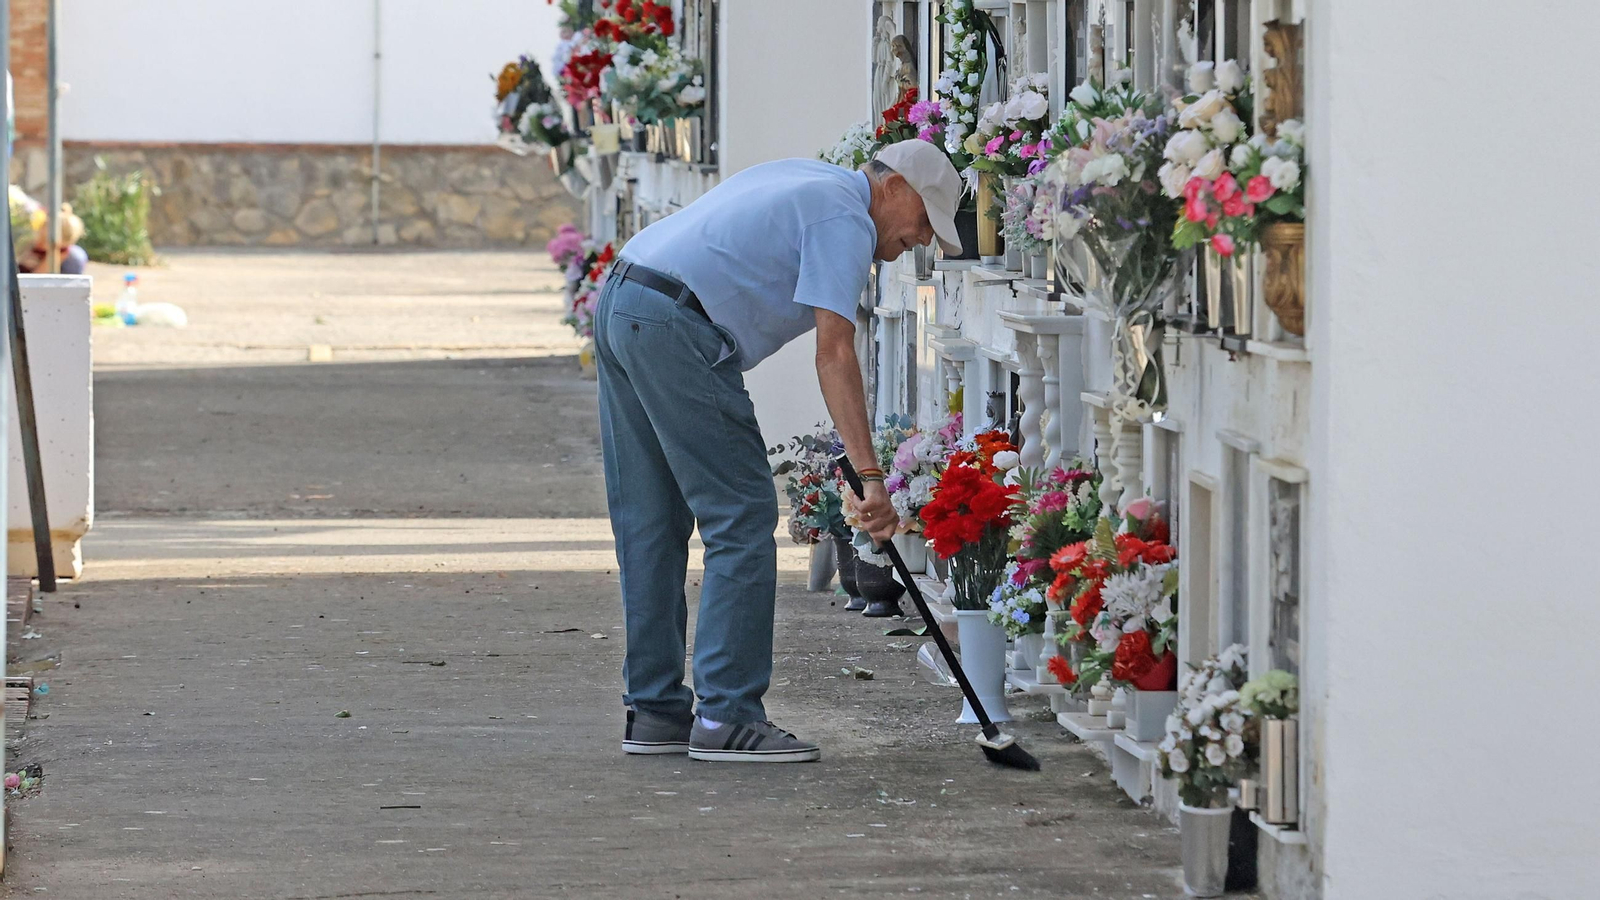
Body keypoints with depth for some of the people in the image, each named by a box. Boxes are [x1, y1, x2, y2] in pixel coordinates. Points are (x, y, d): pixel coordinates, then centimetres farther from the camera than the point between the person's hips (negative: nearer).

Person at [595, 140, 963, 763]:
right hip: (674, 327, -10)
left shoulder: (807, 178, 24)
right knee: (742, 518, -6)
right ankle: (726, 717, -9)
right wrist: (869, 474, -23)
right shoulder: (846, 220, -7)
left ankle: (654, 711, 15)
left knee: (651, 525, 12)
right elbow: (834, 352, -18)